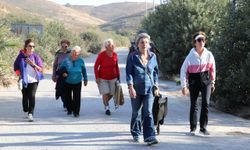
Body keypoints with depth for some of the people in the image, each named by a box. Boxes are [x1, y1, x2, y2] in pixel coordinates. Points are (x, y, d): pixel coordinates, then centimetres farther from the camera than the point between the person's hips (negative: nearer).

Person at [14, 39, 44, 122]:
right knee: (25, 97, 11)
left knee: (32, 96, -15)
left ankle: (30, 113, -18)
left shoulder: (35, 56, -2)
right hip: (24, 80, 2)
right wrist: (19, 74, -6)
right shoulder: (21, 56, 0)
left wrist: (33, 64, -20)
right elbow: (16, 67, 9)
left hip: (34, 80, -1)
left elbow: (41, 69, -3)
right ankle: (26, 112, 29)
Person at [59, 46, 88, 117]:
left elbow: (84, 70, 6)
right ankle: (69, 110, 30)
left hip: (77, 83, -1)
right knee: (68, 96, 10)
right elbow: (61, 69, -1)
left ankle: (76, 112, 0)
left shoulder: (81, 61, -8)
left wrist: (85, 79, 12)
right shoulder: (66, 60, -12)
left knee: (76, 97, -9)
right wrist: (63, 73, -22)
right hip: (67, 82, 1)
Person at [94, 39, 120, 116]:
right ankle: (106, 107, 14)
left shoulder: (115, 54, -4)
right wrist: (97, 77, -12)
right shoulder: (101, 54, -14)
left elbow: (117, 66, 7)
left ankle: (106, 102, 37)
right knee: (105, 93, -6)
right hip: (103, 78, -3)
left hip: (113, 77, 3)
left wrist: (118, 77, 7)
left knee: (112, 93, 6)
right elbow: (96, 66, -8)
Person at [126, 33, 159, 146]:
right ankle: (136, 134, 29)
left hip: (149, 89, 1)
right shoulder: (132, 56, -3)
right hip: (136, 89, -1)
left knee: (148, 113, -10)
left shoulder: (153, 56, 6)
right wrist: (131, 87, -15)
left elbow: (155, 72, 15)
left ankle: (149, 137, -14)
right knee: (136, 113, 12)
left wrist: (156, 85, 11)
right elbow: (128, 72, -6)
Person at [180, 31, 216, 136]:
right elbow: (183, 70, -4)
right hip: (194, 81, -1)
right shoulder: (191, 56, -8)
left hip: (206, 80, 1)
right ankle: (193, 128, 14)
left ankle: (203, 127, 2)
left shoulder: (209, 54, -2)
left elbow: (212, 69, 10)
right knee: (194, 104, 5)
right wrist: (184, 86, -7)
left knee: (205, 103, -8)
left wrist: (213, 82, 13)